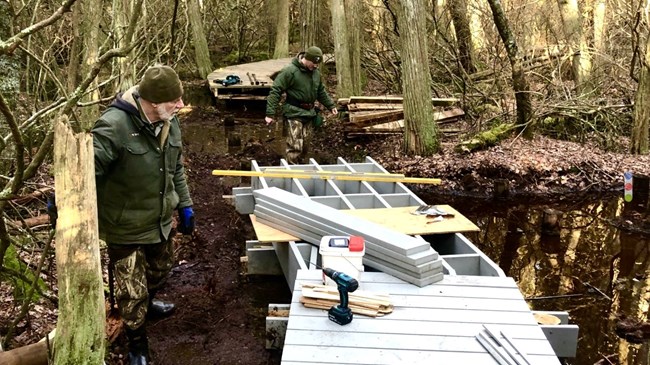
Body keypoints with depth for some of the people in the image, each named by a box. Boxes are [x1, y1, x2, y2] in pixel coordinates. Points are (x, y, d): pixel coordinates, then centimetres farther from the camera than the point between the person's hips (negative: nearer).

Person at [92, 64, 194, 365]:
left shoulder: (169, 122, -4)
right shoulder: (113, 126, -29)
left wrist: (184, 205, 14)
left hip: (161, 220, 7)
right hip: (126, 228, -7)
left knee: (160, 268, 31)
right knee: (131, 292, 7)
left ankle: (148, 302, 64)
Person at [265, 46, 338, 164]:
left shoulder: (316, 72, 10)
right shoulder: (290, 71, -14)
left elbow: (321, 92, 26)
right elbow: (275, 91, -15)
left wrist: (331, 106, 22)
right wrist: (270, 113, -19)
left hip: (309, 113, 7)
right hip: (295, 114, -7)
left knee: (304, 145, 12)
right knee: (295, 146, -12)